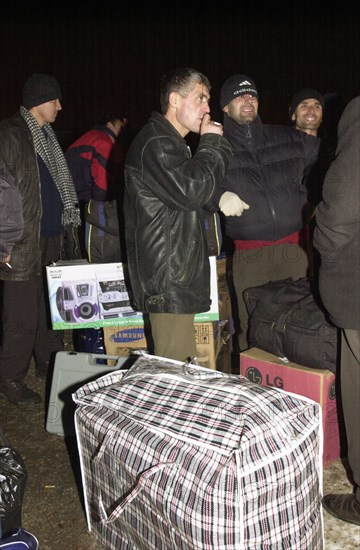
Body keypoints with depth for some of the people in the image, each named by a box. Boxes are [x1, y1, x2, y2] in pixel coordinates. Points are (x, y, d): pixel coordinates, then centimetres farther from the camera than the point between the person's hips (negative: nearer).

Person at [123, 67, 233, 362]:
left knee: (183, 366, 16)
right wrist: (210, 143, -11)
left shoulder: (171, 143, 23)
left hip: (180, 274, 11)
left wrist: (217, 144, 7)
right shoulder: (155, 144, -13)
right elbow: (192, 191, -24)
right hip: (167, 280, -11)